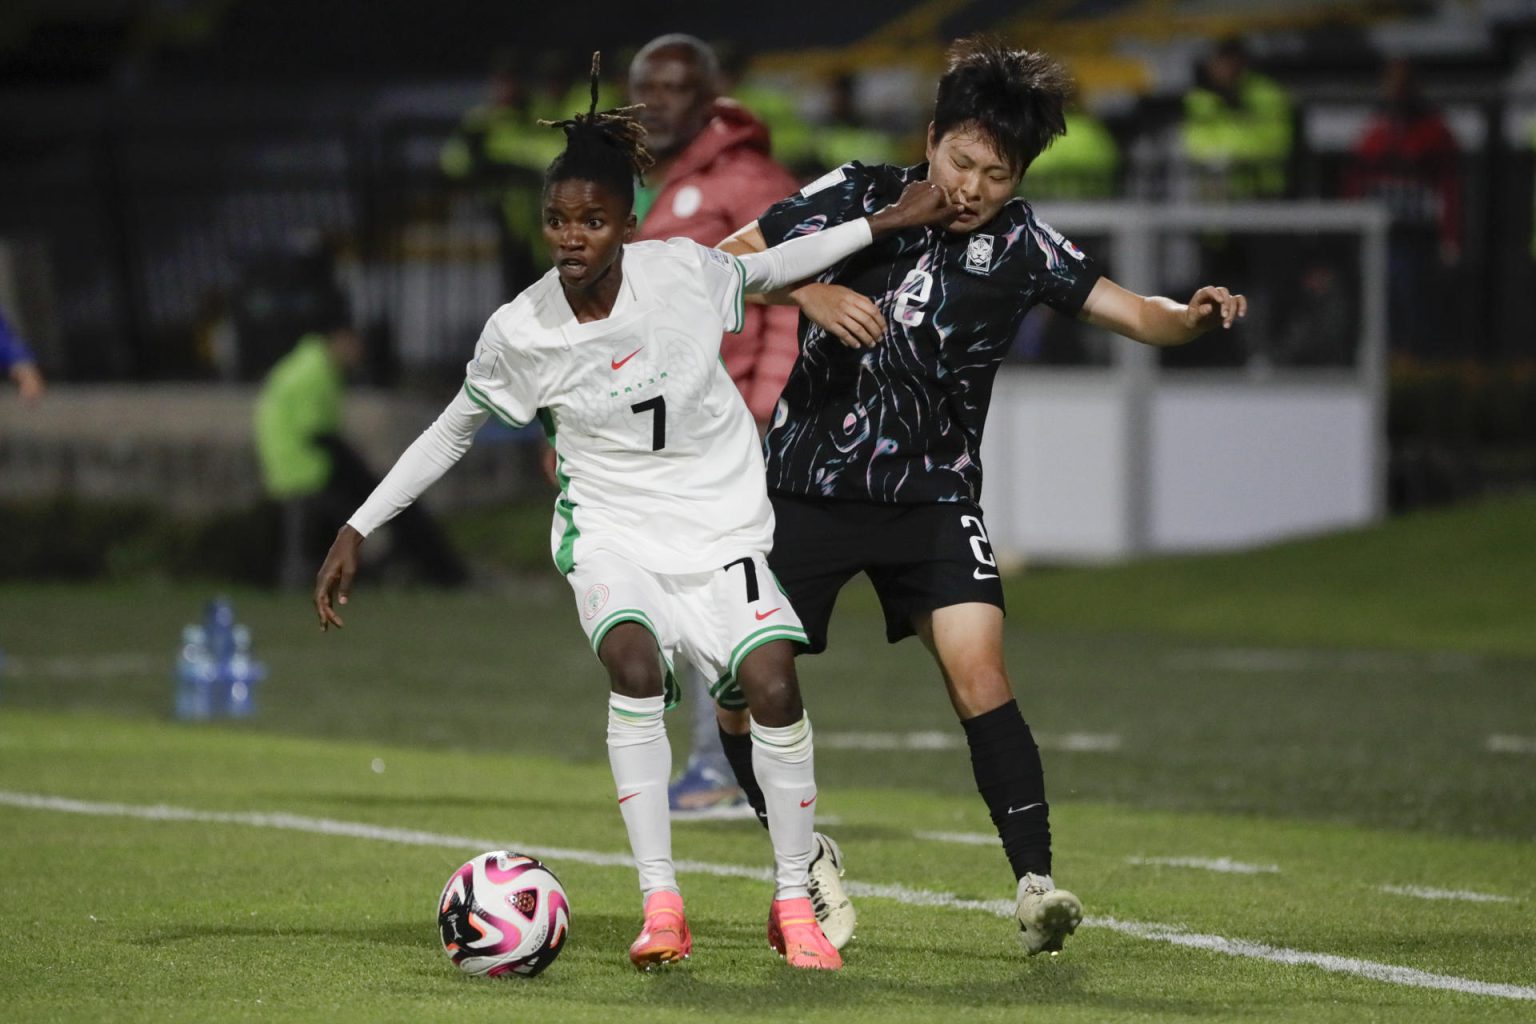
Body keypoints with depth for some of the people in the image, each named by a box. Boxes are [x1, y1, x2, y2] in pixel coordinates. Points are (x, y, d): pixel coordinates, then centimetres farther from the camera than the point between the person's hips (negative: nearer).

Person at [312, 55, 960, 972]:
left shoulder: (683, 272, -12)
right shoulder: (521, 333, -11)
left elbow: (764, 270, 10)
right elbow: (452, 432, 4)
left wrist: (890, 223, 8)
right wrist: (357, 531, 3)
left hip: (721, 526, 1)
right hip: (608, 529, -1)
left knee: (772, 683, -20)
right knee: (635, 664, -30)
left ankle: (795, 905, -3)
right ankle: (661, 906, -26)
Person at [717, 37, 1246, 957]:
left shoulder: (1021, 243, -5)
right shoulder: (859, 197, -7)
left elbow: (1132, 312, -7)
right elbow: (727, 260, -4)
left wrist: (1194, 317, -29)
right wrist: (810, 293, -23)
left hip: (933, 497, 0)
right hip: (810, 488, 0)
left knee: (978, 671, -19)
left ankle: (1037, 888, -20)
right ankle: (811, 878, 17)